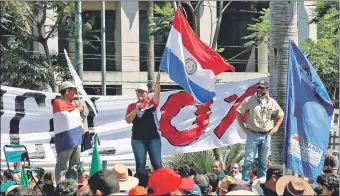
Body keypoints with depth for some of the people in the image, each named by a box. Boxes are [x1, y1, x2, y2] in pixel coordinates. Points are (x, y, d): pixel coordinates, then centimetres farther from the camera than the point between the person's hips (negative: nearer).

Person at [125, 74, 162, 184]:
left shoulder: (152, 103, 3)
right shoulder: (132, 106, 4)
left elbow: (157, 94, -16)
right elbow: (128, 120, -7)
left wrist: (158, 83, -35)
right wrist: (136, 108, -18)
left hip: (153, 138, -1)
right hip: (138, 139, 1)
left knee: (157, 164, 1)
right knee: (140, 164, 3)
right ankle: (141, 186, 8)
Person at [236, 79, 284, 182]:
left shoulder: (272, 102, 7)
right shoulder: (249, 100, -1)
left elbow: (280, 116, 19)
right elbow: (238, 113, 3)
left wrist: (276, 127, 6)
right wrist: (243, 127, -3)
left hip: (266, 135, 3)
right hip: (252, 134, -3)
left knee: (263, 162, 9)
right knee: (248, 160, -7)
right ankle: (245, 182, -5)